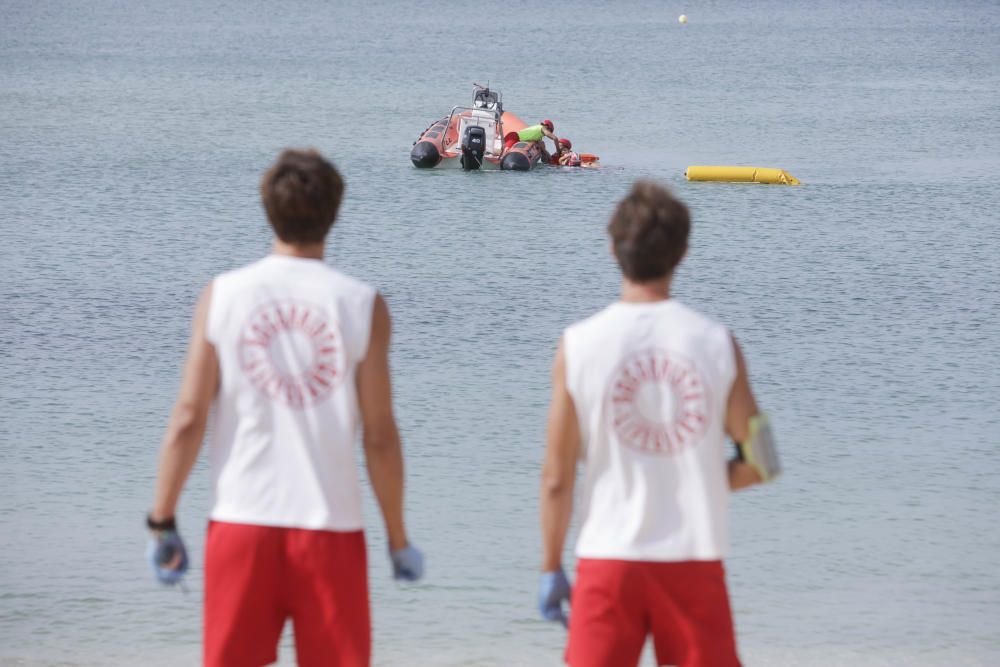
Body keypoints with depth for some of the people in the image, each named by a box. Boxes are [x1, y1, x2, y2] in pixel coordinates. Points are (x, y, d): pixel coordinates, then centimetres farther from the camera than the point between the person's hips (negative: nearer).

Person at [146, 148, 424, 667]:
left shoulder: (222, 296, 0)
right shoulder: (361, 305, -2)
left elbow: (187, 419, -3)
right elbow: (379, 435, -3)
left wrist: (162, 522, 4)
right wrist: (398, 538, 6)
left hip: (243, 521, 1)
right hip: (330, 526, -1)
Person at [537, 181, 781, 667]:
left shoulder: (578, 345, -5)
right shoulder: (716, 342, -2)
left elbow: (556, 477, -3)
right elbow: (758, 462, 1)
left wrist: (551, 568, 5)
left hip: (609, 557, -1)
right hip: (694, 557, 1)